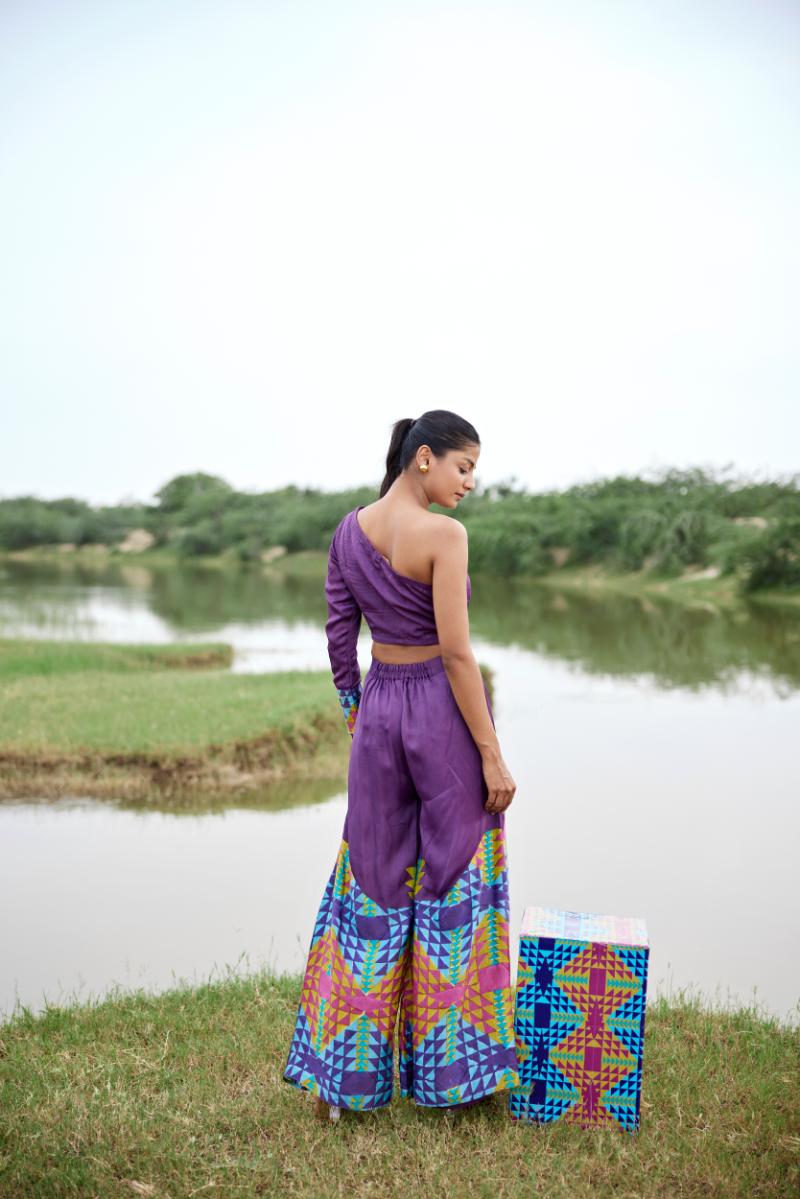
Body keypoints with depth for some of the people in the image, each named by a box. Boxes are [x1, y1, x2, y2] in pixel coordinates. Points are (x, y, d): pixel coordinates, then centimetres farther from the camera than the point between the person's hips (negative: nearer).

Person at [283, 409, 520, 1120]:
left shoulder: (350, 530, 5)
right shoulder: (443, 534, -15)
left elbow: (339, 635, 8)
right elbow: (456, 652, -18)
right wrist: (492, 755, -13)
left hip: (379, 709, 6)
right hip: (445, 711, -6)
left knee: (371, 876, 14)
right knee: (455, 878, 9)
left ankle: (341, 1074, 21)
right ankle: (452, 1068, 22)